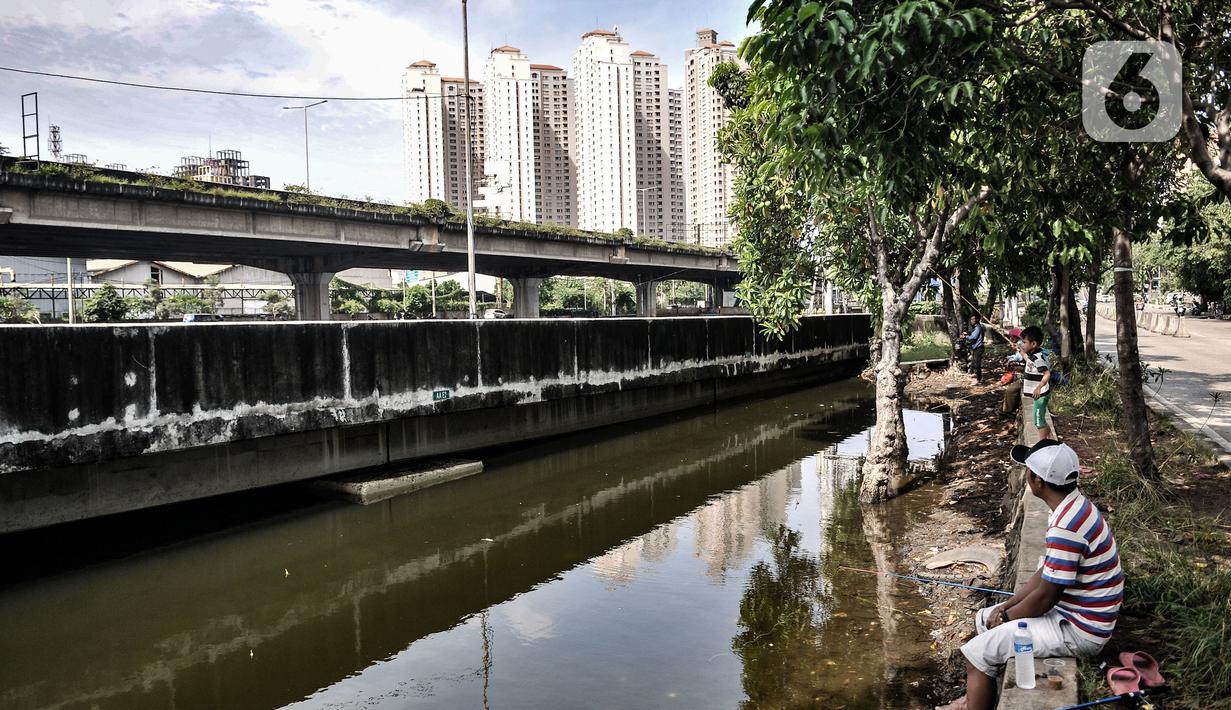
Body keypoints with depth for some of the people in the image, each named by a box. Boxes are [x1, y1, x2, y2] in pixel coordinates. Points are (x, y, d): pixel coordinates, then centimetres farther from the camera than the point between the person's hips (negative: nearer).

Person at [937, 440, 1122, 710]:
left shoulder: (1065, 527, -31)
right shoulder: (1075, 505, 2)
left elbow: (1044, 597, -24)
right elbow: (1046, 574, 10)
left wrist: (1005, 617, -7)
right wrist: (1007, 606, 6)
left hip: (1078, 631, -10)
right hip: (1074, 612, 10)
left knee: (977, 653, -10)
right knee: (983, 619, 17)